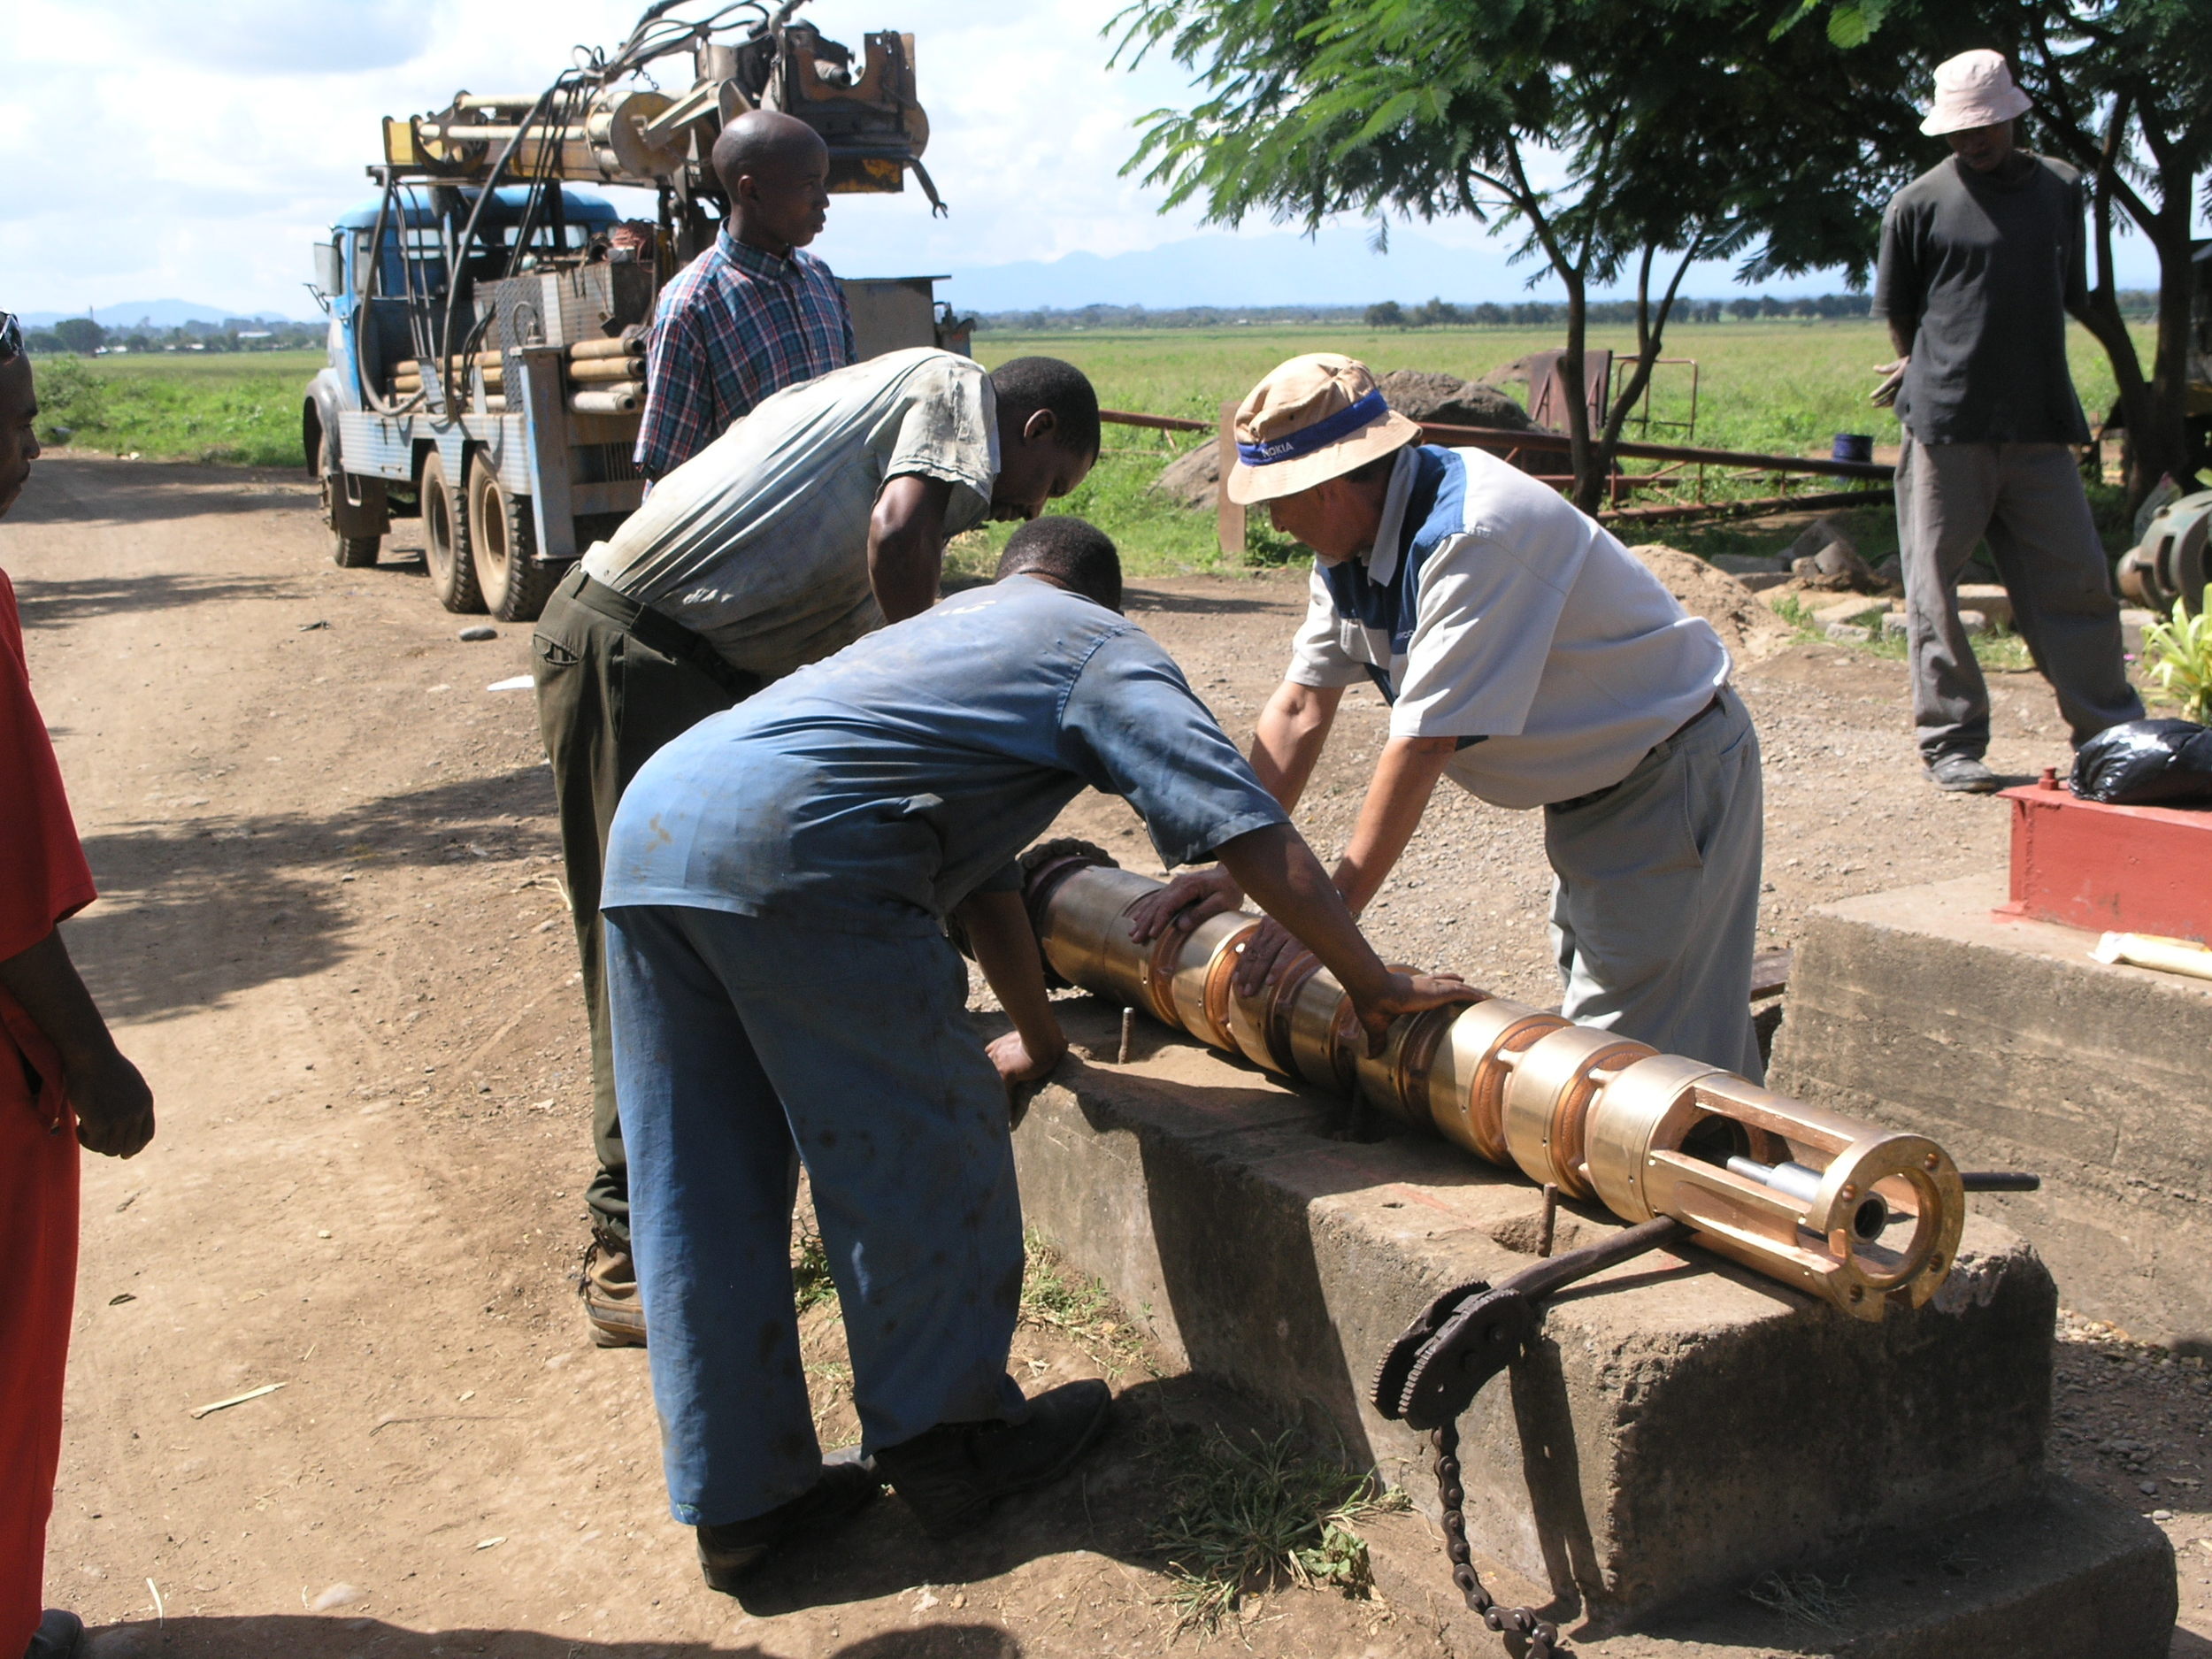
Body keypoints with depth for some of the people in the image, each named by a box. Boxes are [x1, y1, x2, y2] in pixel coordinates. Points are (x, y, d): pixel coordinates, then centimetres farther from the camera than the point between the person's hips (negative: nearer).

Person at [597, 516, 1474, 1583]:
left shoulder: (950, 623, 37)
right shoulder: (1101, 647, 13)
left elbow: (980, 871, 42)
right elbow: (1246, 827, 1)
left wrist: (1037, 1034, 49)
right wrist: (1371, 983, 7)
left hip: (649, 818, 9)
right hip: (791, 843, -9)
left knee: (701, 1198, 13)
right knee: (921, 1153, 8)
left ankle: (739, 1499, 23)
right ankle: (946, 1438, 22)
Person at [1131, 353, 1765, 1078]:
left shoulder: (1469, 536, -30)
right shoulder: (1352, 539, -3)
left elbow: (1423, 745, -30)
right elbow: (1301, 708, 0)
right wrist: (1232, 868, -4)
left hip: (1675, 774, -9)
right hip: (1589, 787, 9)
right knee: (1589, 1027, 15)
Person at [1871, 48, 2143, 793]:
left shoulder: (2061, 189, 12)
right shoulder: (1919, 204, 1)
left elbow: (2070, 298, 20)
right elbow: (1898, 312, 10)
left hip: (2039, 424, 3)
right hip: (1944, 424, -3)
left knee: (2077, 580, 4)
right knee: (1935, 589, -1)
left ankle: (2112, 733, 12)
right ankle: (1951, 743, 8)